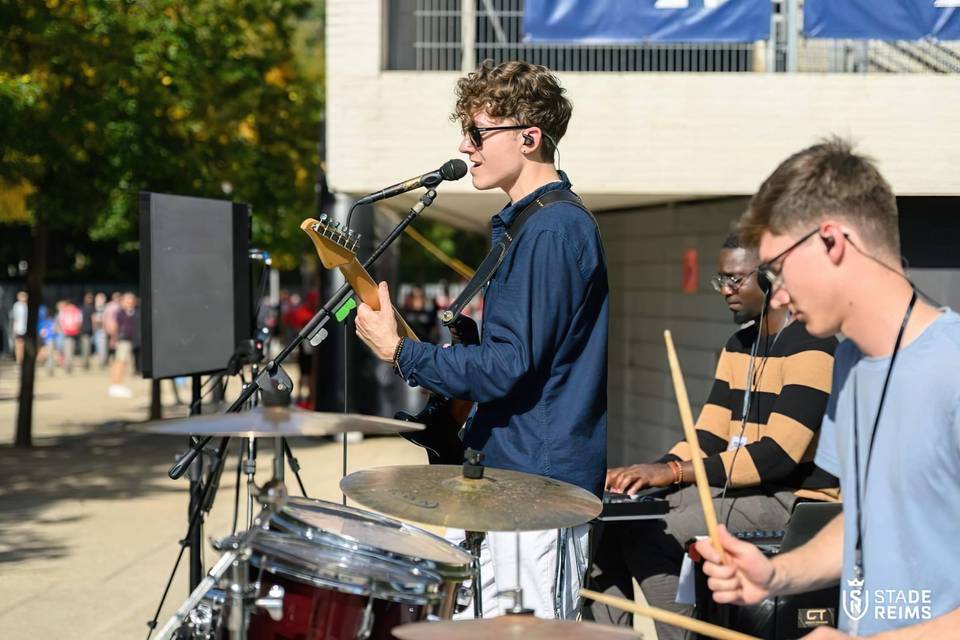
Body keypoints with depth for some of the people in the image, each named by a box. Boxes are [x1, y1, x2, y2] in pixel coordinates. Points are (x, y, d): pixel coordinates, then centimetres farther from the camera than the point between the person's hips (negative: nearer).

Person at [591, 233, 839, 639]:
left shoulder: (812, 346, -16)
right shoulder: (739, 346, 14)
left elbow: (780, 454, -24)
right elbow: (709, 436, 11)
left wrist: (674, 472, -27)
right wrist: (652, 473, -9)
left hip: (796, 500, -9)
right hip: (740, 488, 9)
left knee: (648, 536, -21)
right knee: (612, 518, -3)